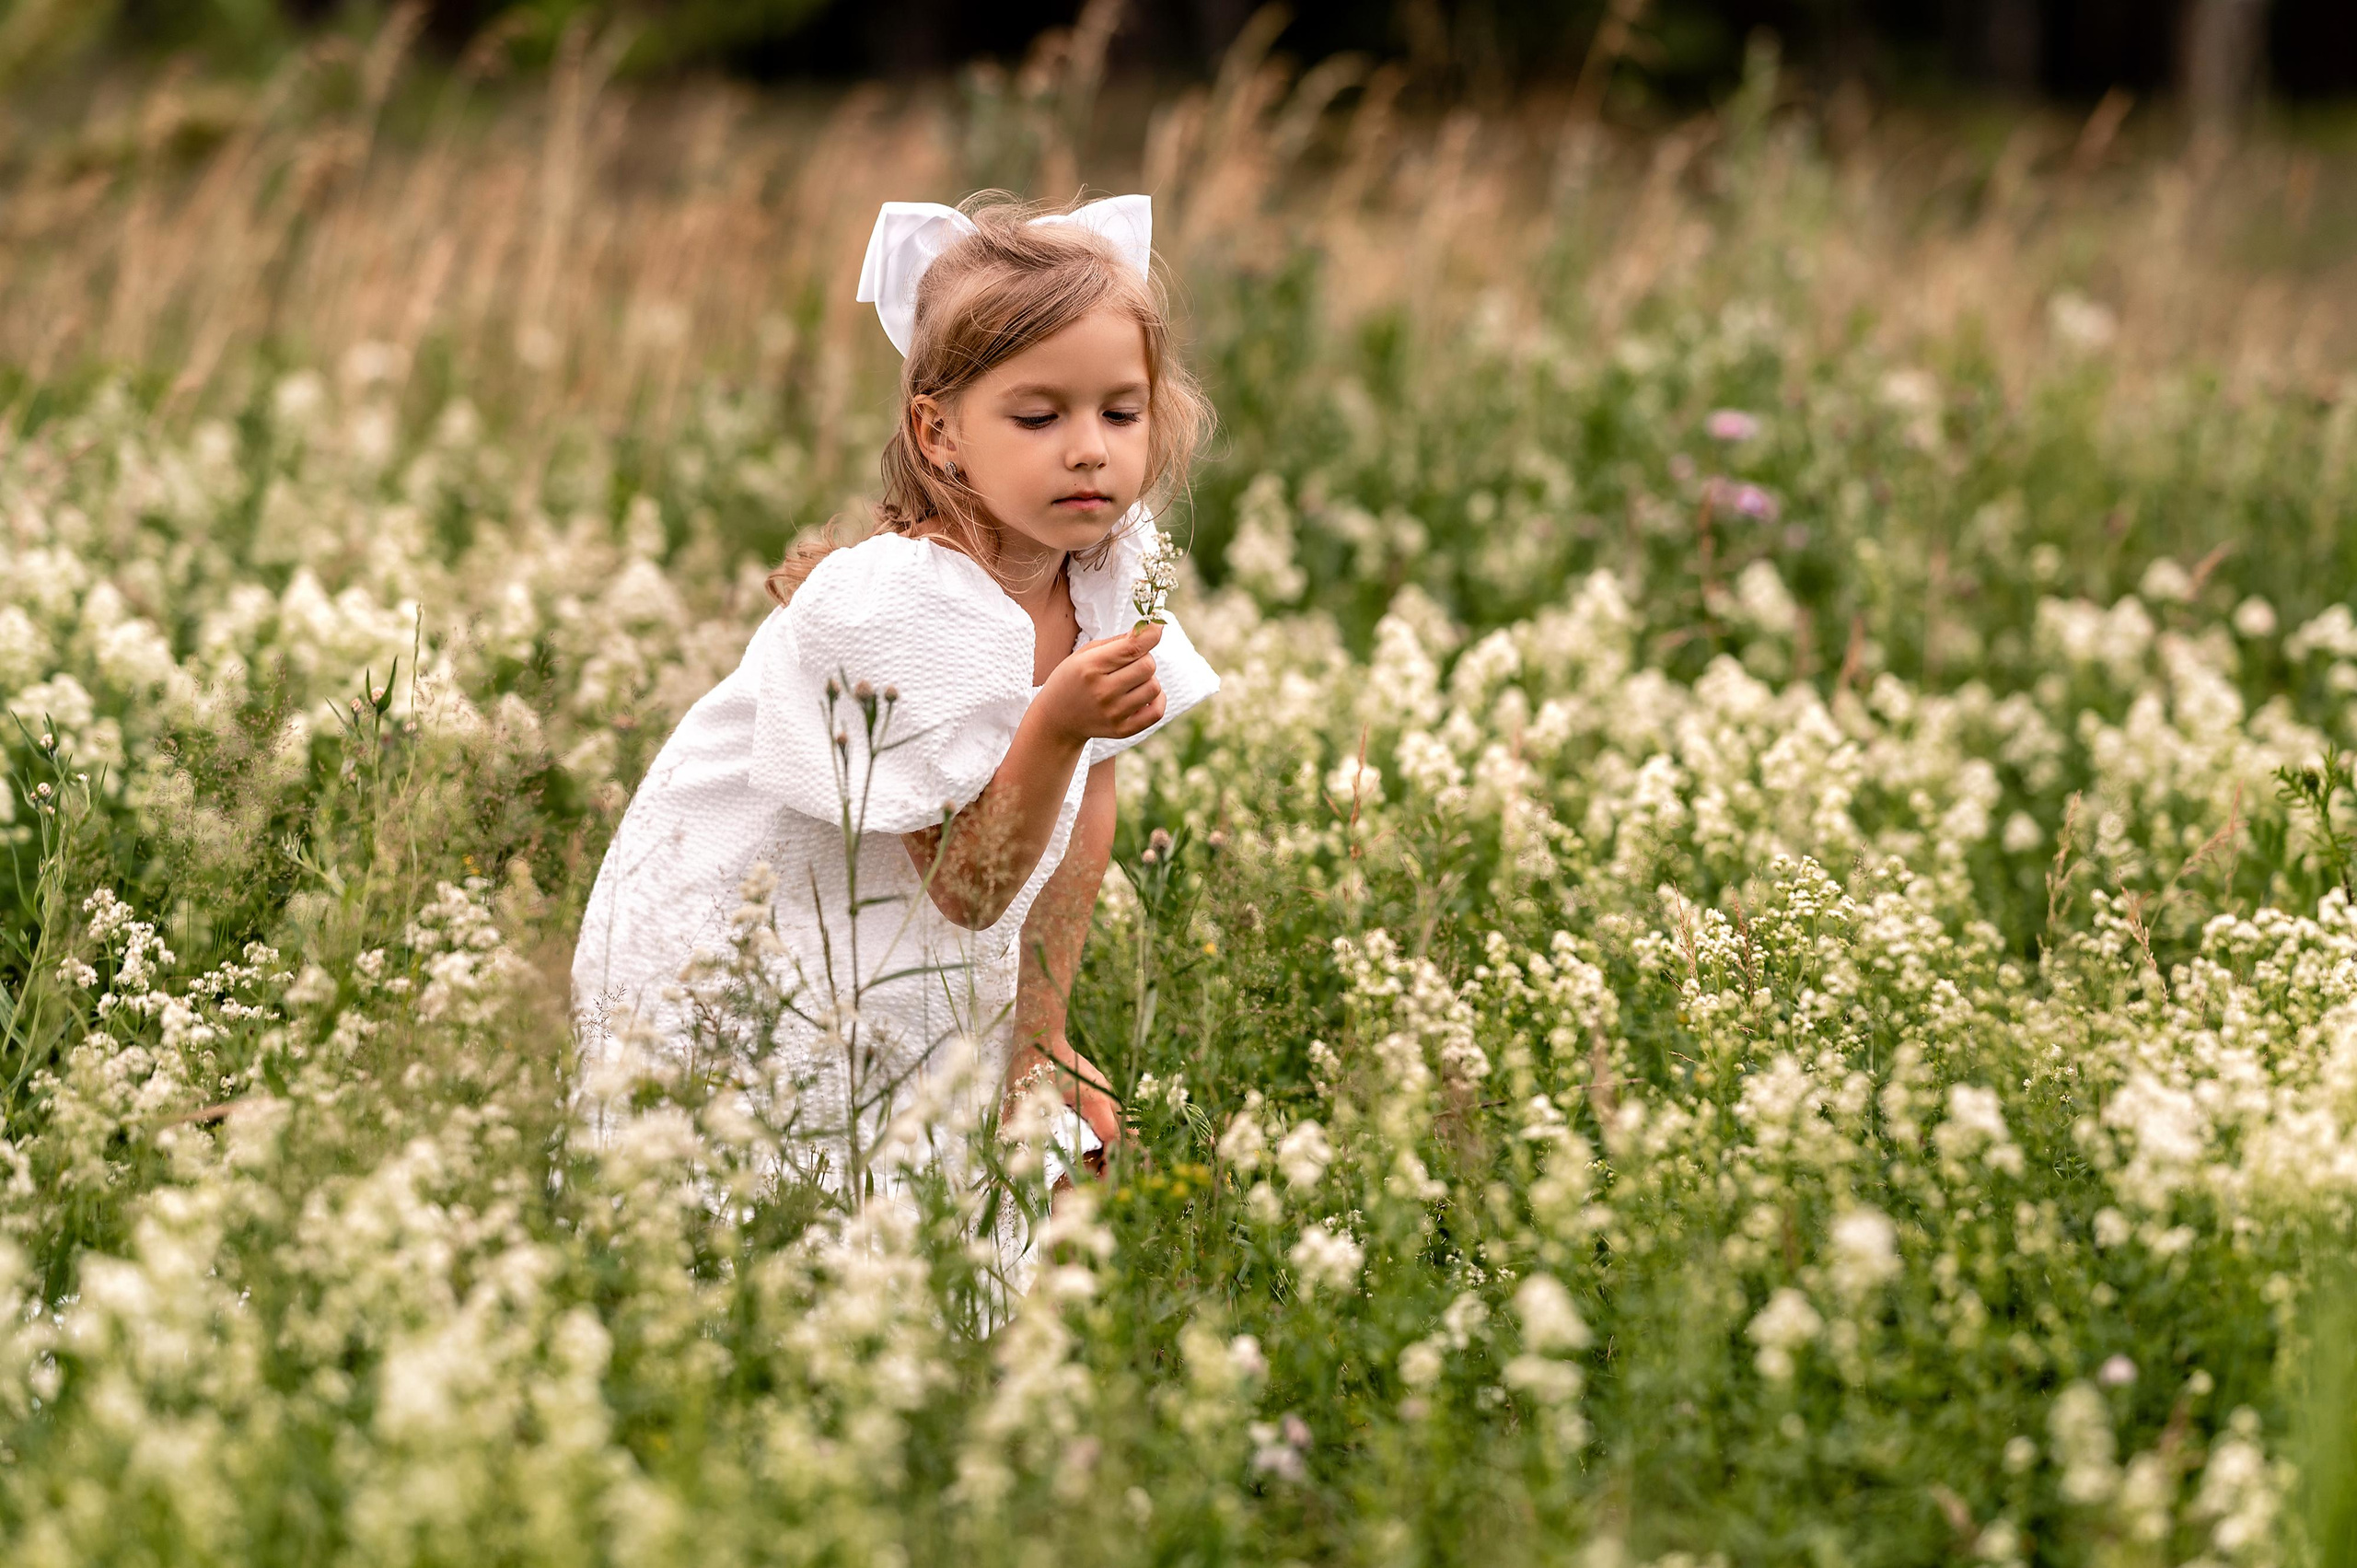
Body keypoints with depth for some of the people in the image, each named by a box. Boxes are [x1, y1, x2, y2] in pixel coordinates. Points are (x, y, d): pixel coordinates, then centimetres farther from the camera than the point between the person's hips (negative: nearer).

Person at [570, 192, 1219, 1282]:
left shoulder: (1114, 572, -7)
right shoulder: (893, 613, -29)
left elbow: (1084, 809, 6)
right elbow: (970, 888, -25)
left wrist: (1042, 1038, 9)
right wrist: (1054, 726, -40)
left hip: (918, 977, 7)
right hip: (730, 970, -7)